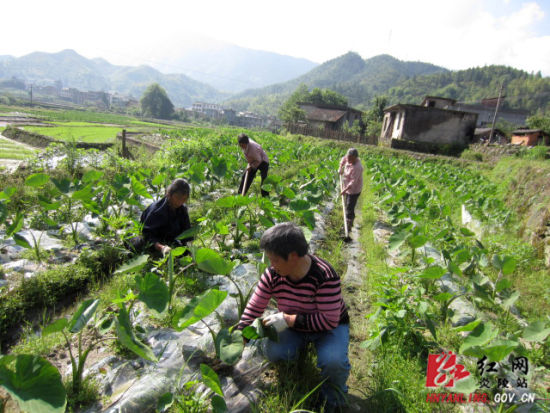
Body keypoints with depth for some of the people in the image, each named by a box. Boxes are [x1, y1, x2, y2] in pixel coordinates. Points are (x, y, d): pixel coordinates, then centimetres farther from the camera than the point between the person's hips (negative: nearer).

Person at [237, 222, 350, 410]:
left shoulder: (324, 277, -33)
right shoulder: (273, 274, -19)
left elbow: (330, 320, -30)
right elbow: (254, 307, -10)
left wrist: (289, 320, -32)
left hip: (328, 327, -4)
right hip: (293, 325, 4)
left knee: (333, 361, -31)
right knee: (273, 352, -22)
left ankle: (333, 400, 3)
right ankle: (301, 344, 13)